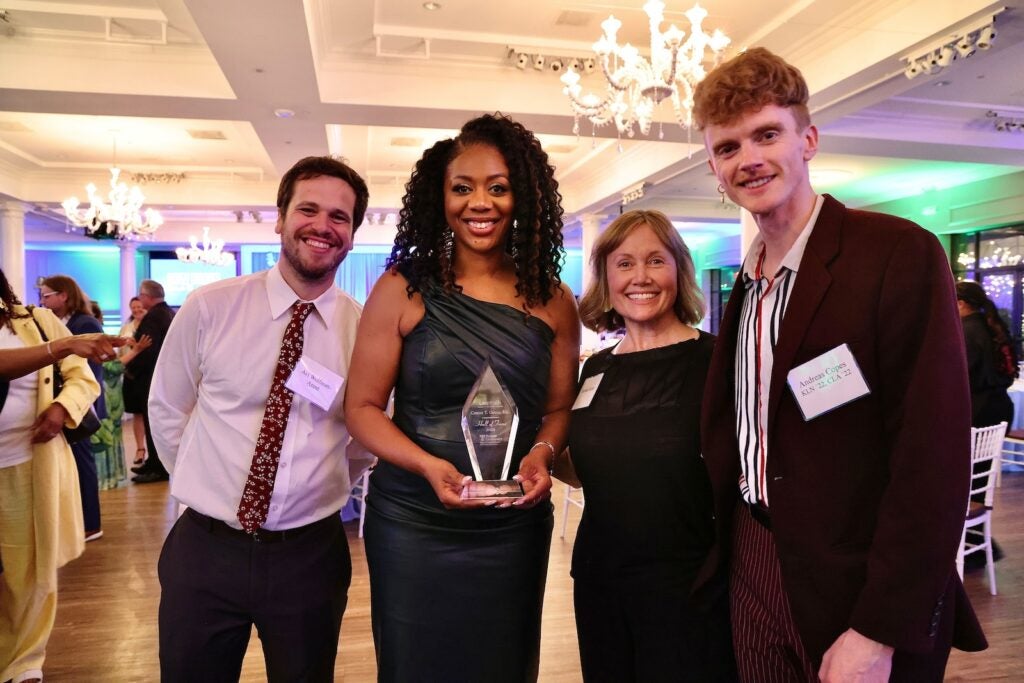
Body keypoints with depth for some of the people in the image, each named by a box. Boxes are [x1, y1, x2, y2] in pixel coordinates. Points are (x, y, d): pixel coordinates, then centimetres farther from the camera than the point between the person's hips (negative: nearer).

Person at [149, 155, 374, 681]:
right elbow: (166, 411, 5)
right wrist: (206, 486, 8)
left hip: (310, 554, 1)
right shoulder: (209, 308, -8)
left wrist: (321, 495, 7)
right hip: (204, 547, 0)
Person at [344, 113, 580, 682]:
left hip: (515, 527, 2)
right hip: (413, 523, -1)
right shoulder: (403, 289, -6)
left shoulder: (552, 302, 0)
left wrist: (541, 454, -13)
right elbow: (363, 406, -4)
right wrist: (428, 465, -20)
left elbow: (559, 407, 7)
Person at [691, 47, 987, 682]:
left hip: (857, 593, -6)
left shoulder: (901, 254, -14)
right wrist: (730, 551, 7)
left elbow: (935, 457, -19)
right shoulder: (746, 284, 7)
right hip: (753, 572, 6)